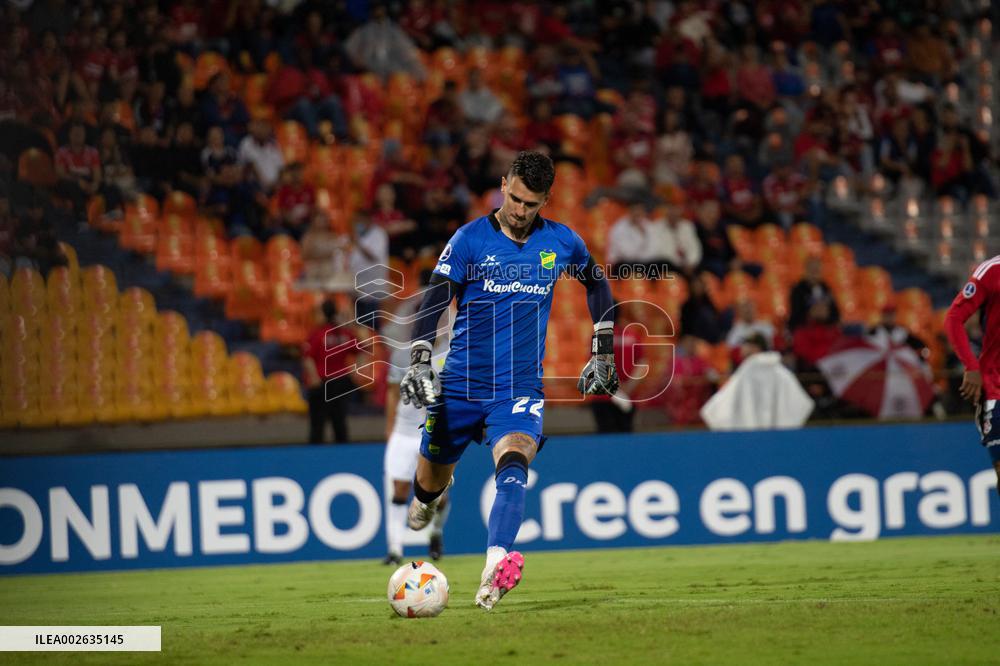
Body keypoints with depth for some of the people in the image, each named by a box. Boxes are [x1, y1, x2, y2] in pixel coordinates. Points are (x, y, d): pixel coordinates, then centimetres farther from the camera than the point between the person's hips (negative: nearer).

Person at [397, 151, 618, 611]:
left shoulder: (561, 242, 3)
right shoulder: (471, 239, -6)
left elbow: (597, 283, 23)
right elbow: (435, 299, -10)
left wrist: (603, 355, 21)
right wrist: (419, 361, -24)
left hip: (520, 386, 0)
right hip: (461, 383, 0)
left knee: (513, 465, -28)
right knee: (432, 480, 11)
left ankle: (495, 566, -46)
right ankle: (426, 499, 51)